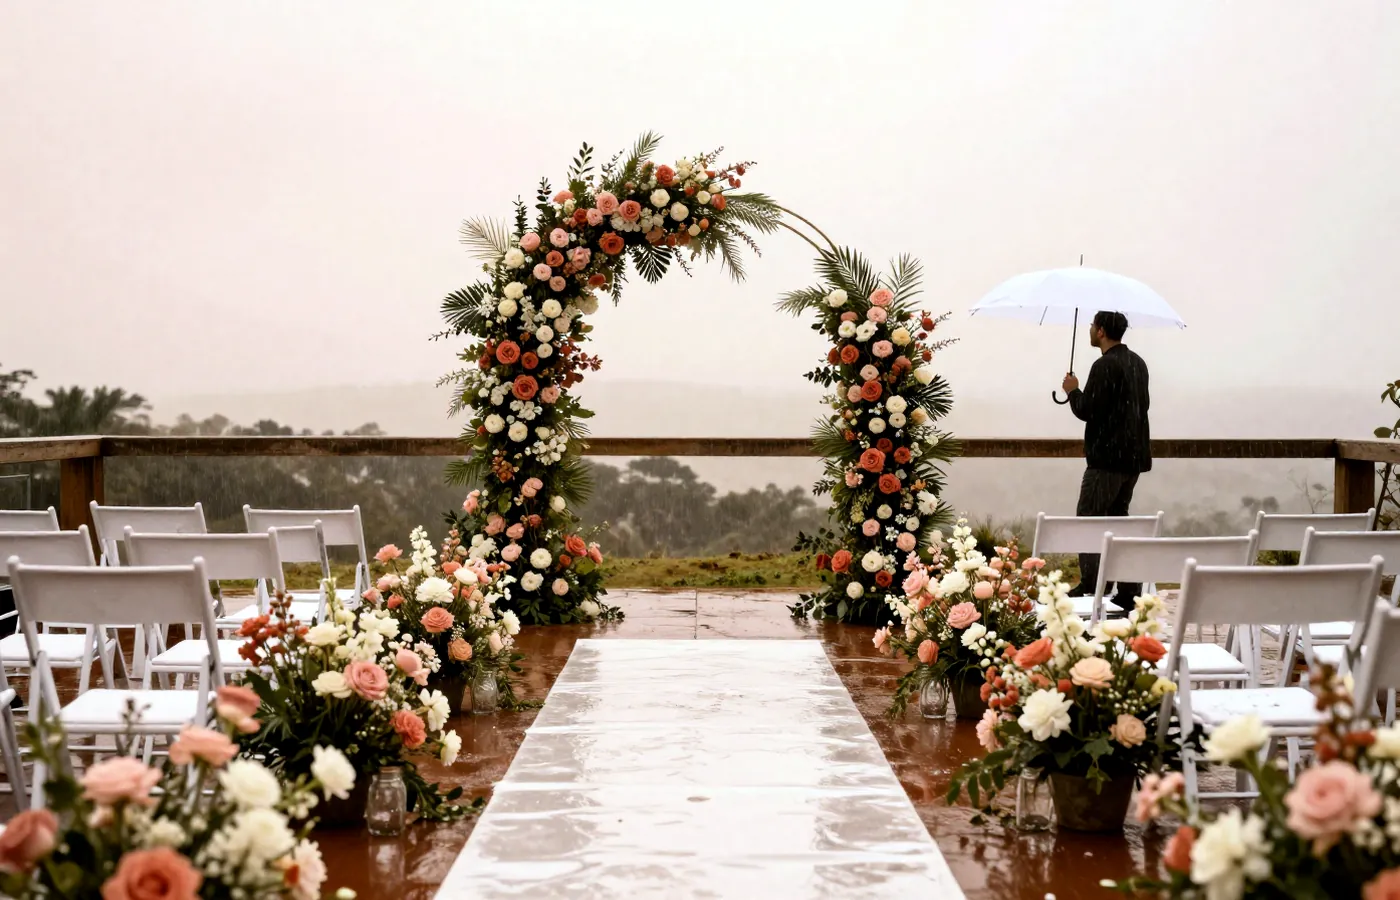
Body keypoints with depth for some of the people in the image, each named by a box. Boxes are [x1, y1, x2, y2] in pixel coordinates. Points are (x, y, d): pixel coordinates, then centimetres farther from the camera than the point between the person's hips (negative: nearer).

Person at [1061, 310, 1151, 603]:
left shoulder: (1105, 366, -15)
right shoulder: (1137, 363, 14)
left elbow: (1086, 411, -18)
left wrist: (1073, 391, 2)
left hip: (1107, 457, -9)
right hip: (1134, 456, 9)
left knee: (1088, 521, -4)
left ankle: (1091, 588, -9)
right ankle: (1129, 593, 11)